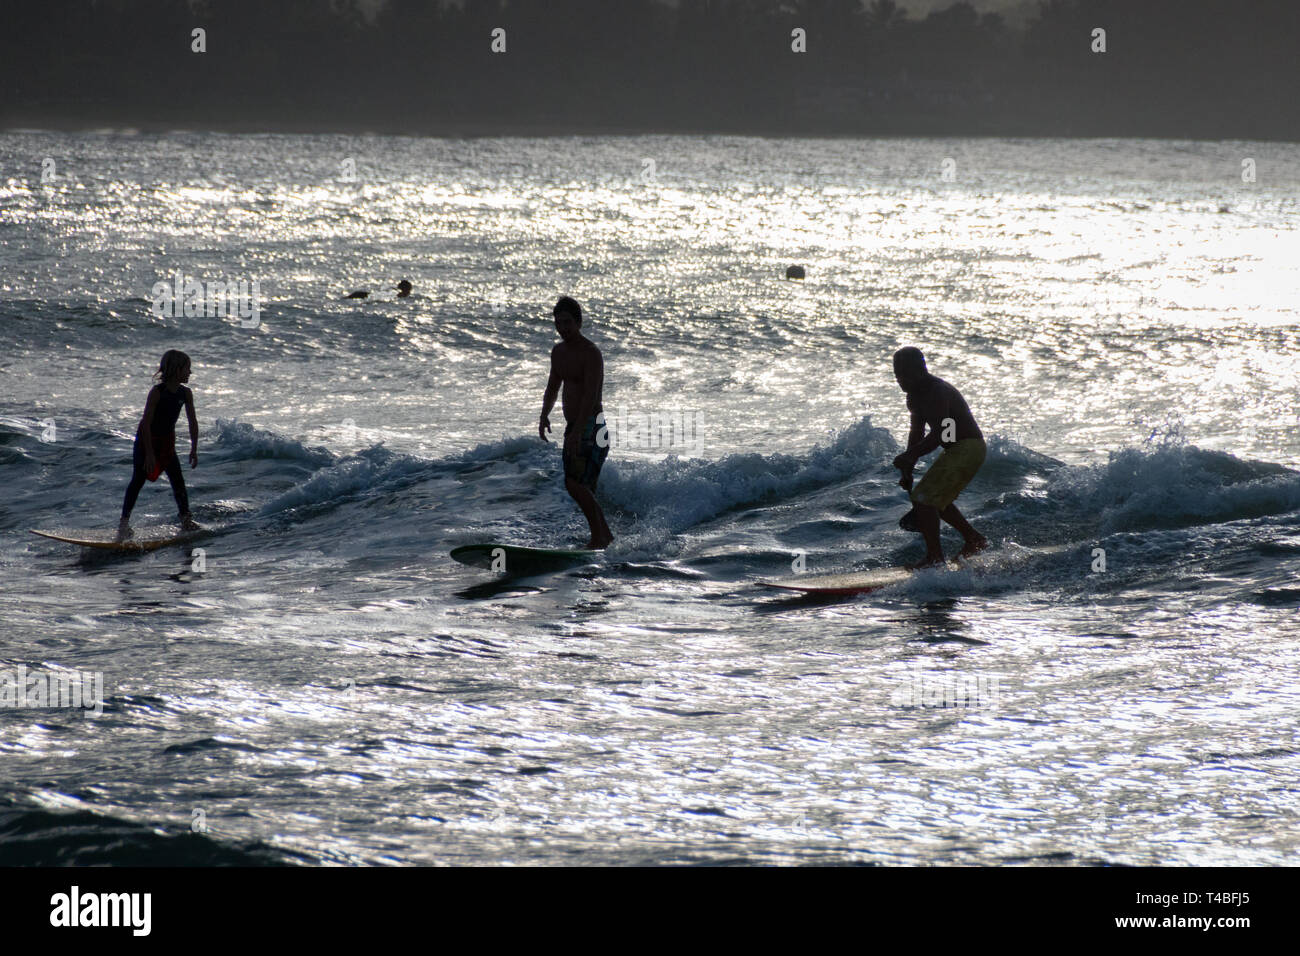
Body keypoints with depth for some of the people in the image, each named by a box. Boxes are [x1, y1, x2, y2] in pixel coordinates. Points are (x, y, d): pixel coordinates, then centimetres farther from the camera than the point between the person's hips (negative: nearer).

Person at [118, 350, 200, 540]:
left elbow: (193, 422, 3)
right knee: (138, 480, -7)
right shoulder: (157, 392, -24)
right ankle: (124, 523, -5)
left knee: (178, 481, 2)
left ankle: (186, 521, 12)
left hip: (167, 442, 5)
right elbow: (146, 423, -24)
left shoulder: (185, 394, -6)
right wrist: (149, 454, -26)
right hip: (146, 440, -5)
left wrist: (194, 449, 0)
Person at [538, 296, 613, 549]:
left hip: (591, 426, -9)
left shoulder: (590, 354, -16)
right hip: (573, 427, 9)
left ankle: (598, 537, -13)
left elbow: (591, 396, -24)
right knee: (582, 488, 12)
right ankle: (604, 535, 24)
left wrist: (578, 432, -33)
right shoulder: (559, 352, 12)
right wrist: (544, 414, 3)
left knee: (576, 483, -18)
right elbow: (553, 387, 22)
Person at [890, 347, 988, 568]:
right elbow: (917, 433, 17)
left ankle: (934, 556, -10)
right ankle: (975, 540, 35)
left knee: (924, 498, -15)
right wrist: (908, 471, 12)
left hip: (968, 449, -11)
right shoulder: (916, 395, 10)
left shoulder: (937, 393, -23)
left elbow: (936, 436, -28)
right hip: (956, 450, 11)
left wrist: (908, 457, -29)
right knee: (936, 499, 24)